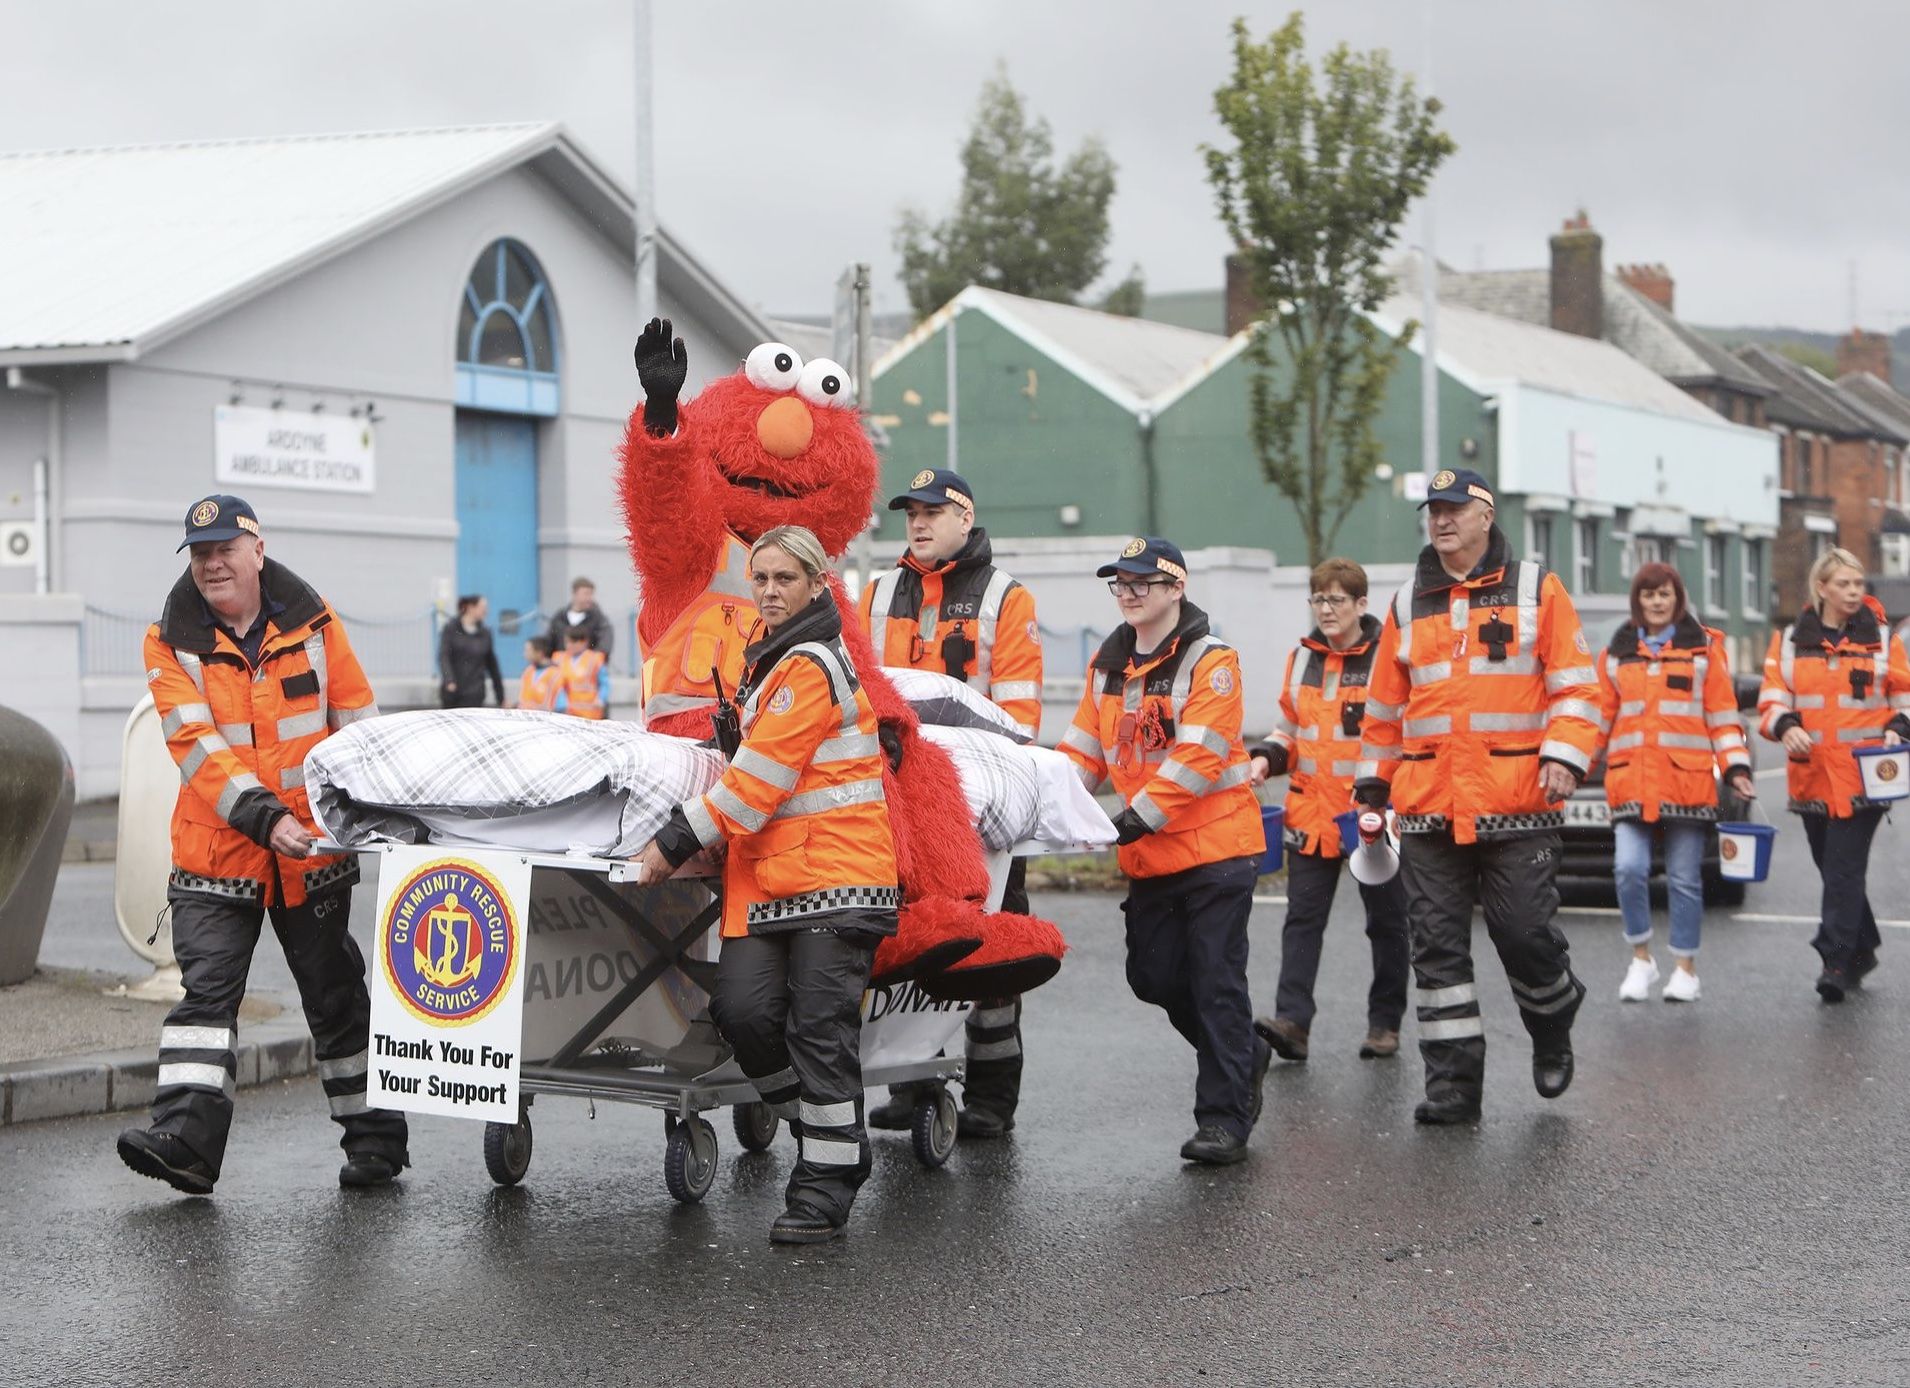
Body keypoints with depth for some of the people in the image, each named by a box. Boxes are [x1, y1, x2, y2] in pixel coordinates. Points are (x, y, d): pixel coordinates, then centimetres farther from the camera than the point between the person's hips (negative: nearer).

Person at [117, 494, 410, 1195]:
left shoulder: (311, 622, 2)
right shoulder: (171, 641, -3)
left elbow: (359, 723, 8)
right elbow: (196, 744, -14)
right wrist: (264, 817, -26)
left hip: (315, 851, 1)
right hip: (215, 849, -1)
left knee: (337, 997, 10)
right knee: (205, 990, -12)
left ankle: (374, 1138, 19)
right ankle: (184, 1138, -18)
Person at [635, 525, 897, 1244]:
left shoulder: (810, 667, -11)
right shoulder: (770, 661, 20)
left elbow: (759, 777, -15)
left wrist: (677, 842, -12)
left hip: (835, 868, -9)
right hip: (768, 874, 9)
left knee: (820, 1028, -8)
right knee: (742, 1008, -5)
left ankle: (824, 1188, -2)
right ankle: (836, 1143, 12)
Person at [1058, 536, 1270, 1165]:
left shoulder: (1210, 661, -10)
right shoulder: (1107, 664, 11)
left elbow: (1198, 757, -19)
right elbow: (1084, 748, 10)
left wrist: (1139, 816, -25)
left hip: (1216, 847, -7)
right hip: (1148, 858, 7)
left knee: (1216, 981, -5)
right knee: (1153, 975, 8)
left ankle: (1224, 1117, 2)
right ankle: (1244, 1056, 32)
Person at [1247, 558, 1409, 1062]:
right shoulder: (1302, 657, 8)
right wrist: (1266, 759, 0)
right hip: (1311, 811, 4)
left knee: (1386, 921, 9)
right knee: (1302, 919, -5)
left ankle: (1385, 1022, 19)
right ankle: (1292, 1020, -11)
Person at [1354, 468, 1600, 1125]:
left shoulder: (1536, 589, 4)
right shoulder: (1408, 603, 14)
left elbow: (1576, 683, 0)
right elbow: (1384, 706, 20)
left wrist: (1564, 754, -13)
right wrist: (1374, 781, 19)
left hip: (1518, 804, -3)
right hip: (1428, 807, 4)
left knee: (1525, 934, -4)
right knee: (1438, 946, 1)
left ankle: (1552, 1031, 26)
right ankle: (1452, 1082, 8)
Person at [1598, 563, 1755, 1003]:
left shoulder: (1705, 648, 8)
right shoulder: (1616, 653, 12)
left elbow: (1723, 715, 6)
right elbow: (1601, 717, 14)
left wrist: (1735, 768, -2)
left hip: (1688, 781, -1)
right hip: (1630, 781, 1)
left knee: (1684, 879, 2)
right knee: (1629, 868, -14)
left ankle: (1686, 968, 15)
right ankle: (1641, 957, 3)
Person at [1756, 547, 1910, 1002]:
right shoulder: (1790, 641, 8)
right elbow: (1772, 698, 5)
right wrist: (1786, 726, -16)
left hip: (1863, 776, -3)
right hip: (1812, 776, 3)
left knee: (1844, 870, -11)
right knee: (1833, 870, 12)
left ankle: (1837, 961, -12)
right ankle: (1862, 949, 29)